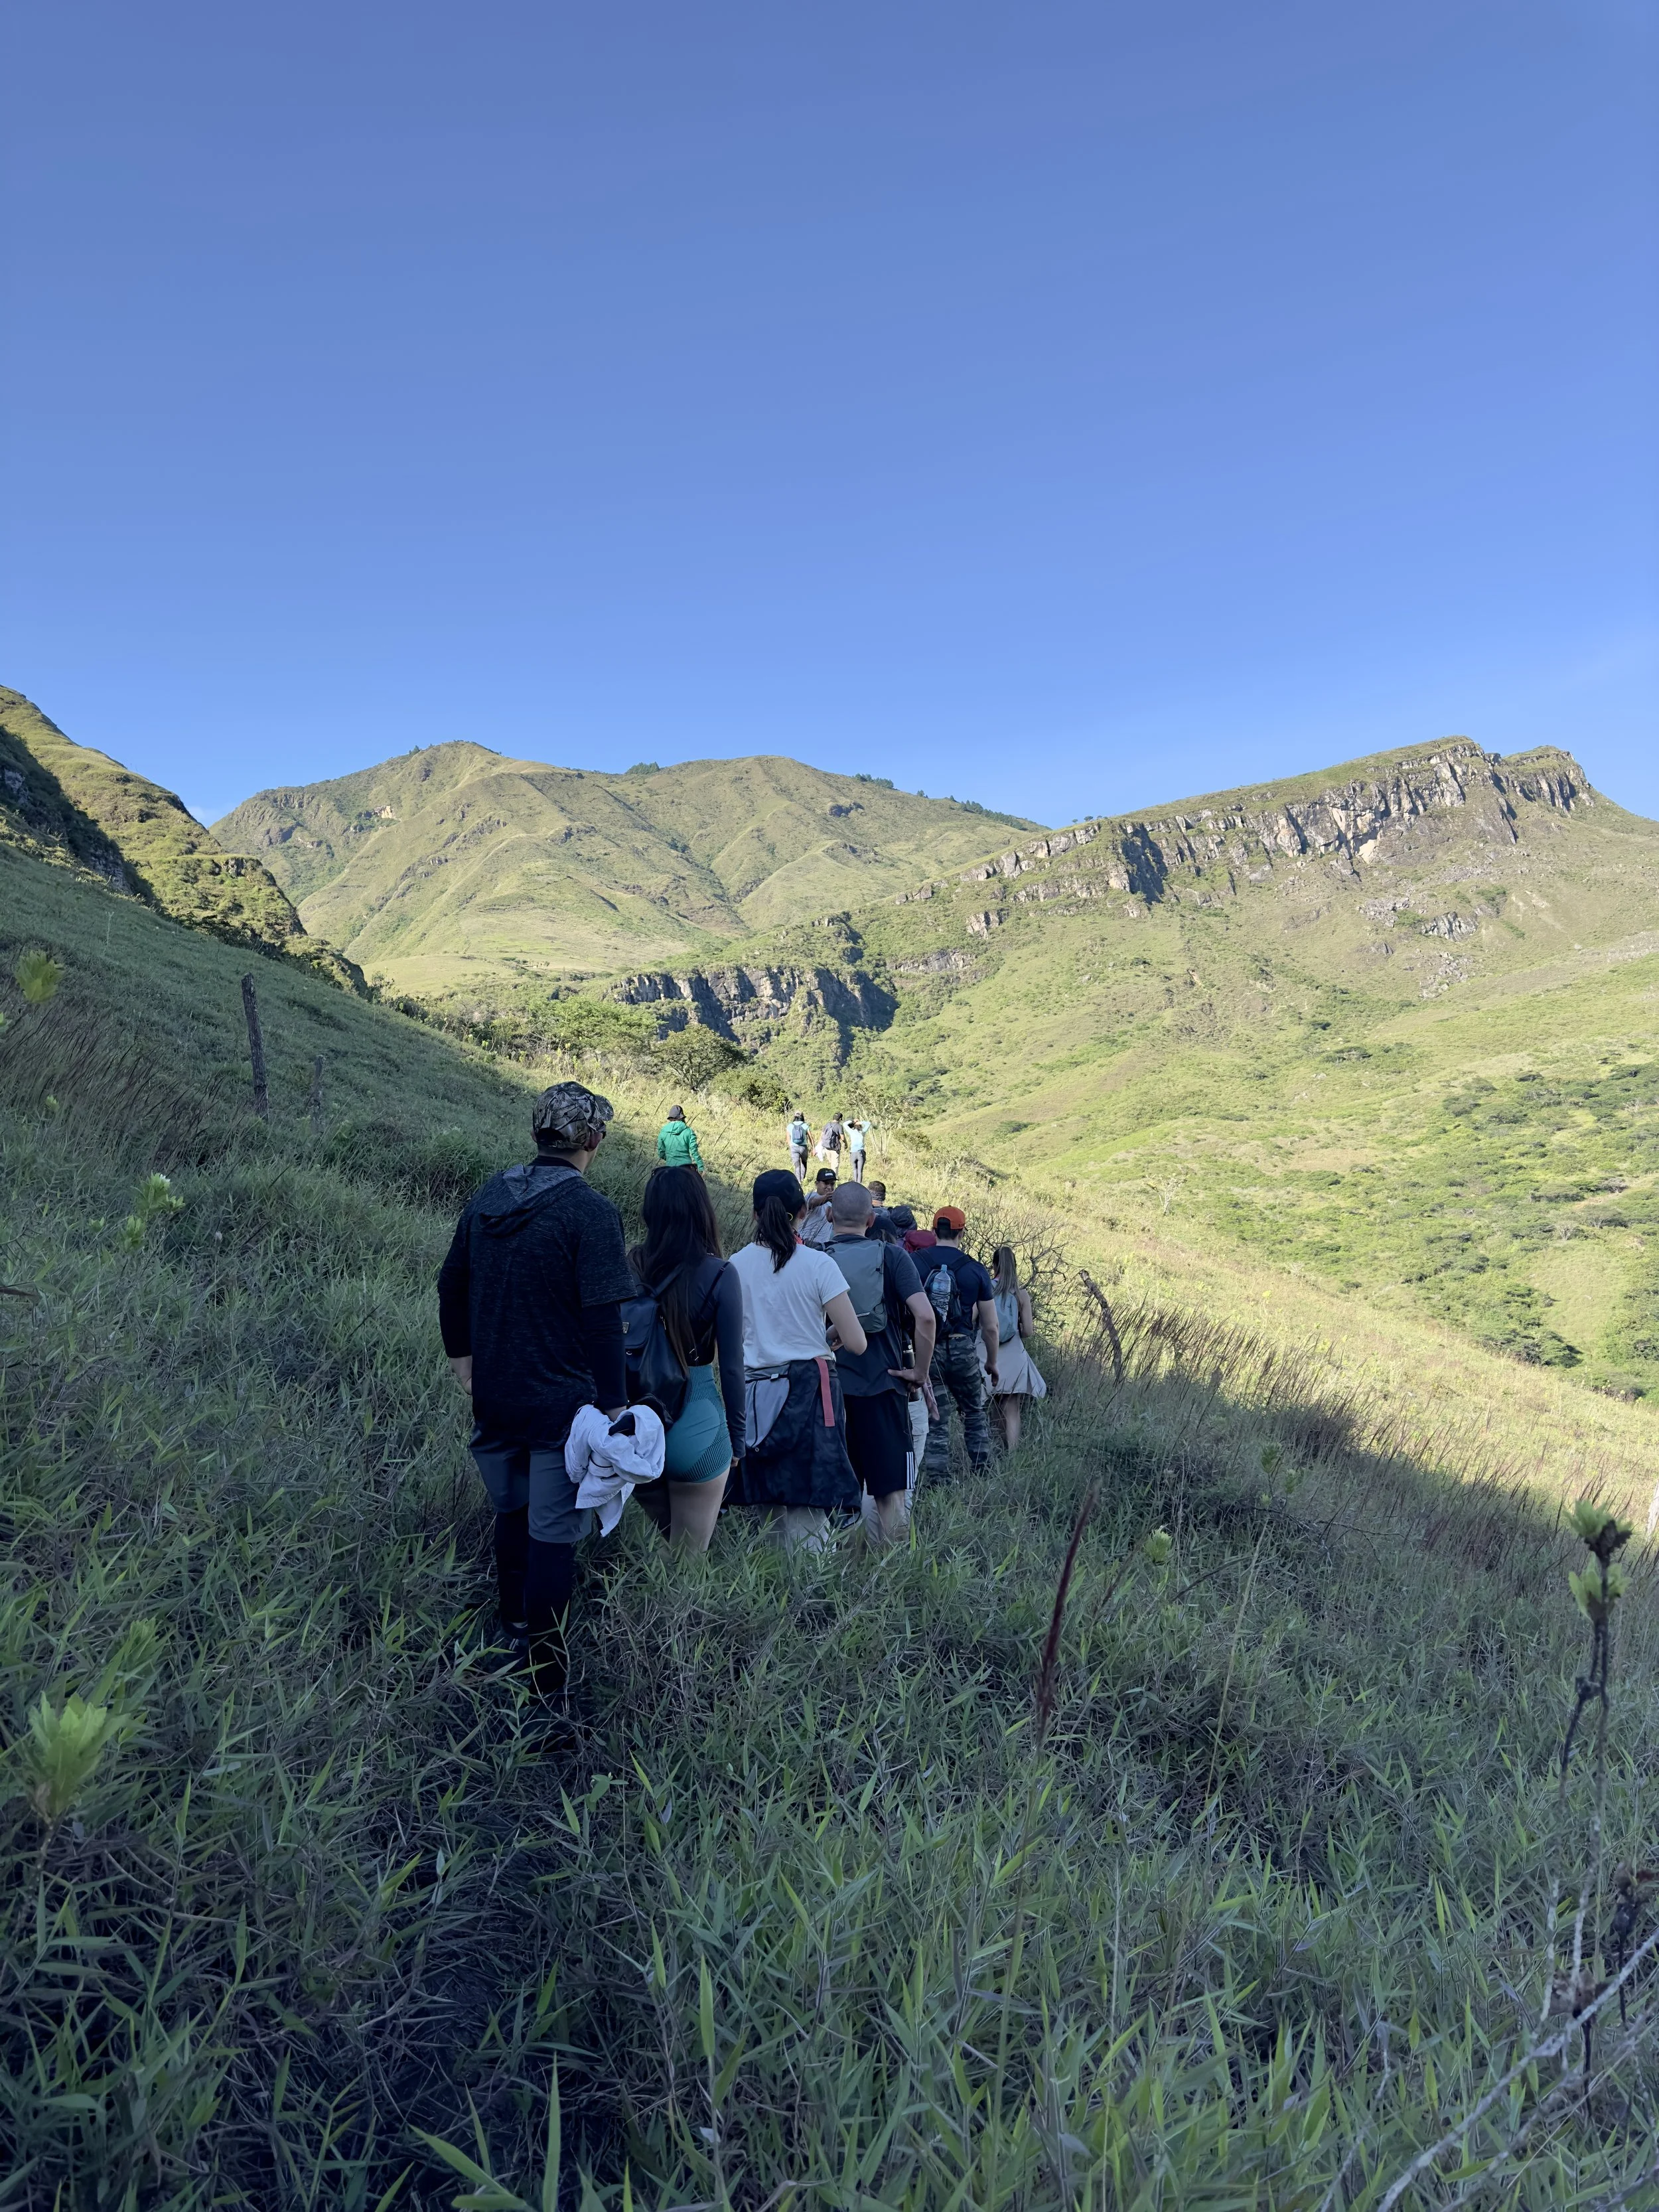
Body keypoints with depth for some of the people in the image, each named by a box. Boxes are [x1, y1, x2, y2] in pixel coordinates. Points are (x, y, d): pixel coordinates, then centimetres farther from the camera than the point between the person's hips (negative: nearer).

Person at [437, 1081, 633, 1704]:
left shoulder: (487, 1199, 3)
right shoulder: (590, 1213, -17)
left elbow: (450, 1287, 12)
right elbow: (603, 1321, -20)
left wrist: (464, 1361, 23)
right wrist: (614, 1403, -14)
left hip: (495, 1396, 6)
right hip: (562, 1402, -6)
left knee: (512, 1512, 24)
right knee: (553, 1535, 3)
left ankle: (515, 1631, 40)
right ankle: (546, 1679, 10)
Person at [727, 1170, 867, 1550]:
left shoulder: (736, 1266, 2)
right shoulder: (817, 1264, -7)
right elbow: (856, 1343, -8)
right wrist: (837, 1336, 13)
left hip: (755, 1393, 3)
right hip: (808, 1390, -3)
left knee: (774, 1507, 9)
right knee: (808, 1511, 0)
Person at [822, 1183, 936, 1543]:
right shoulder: (891, 1256, -2)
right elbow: (925, 1316, -14)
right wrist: (920, 1372, -2)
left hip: (829, 1388, 2)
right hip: (882, 1386, -2)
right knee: (891, 1492, 6)